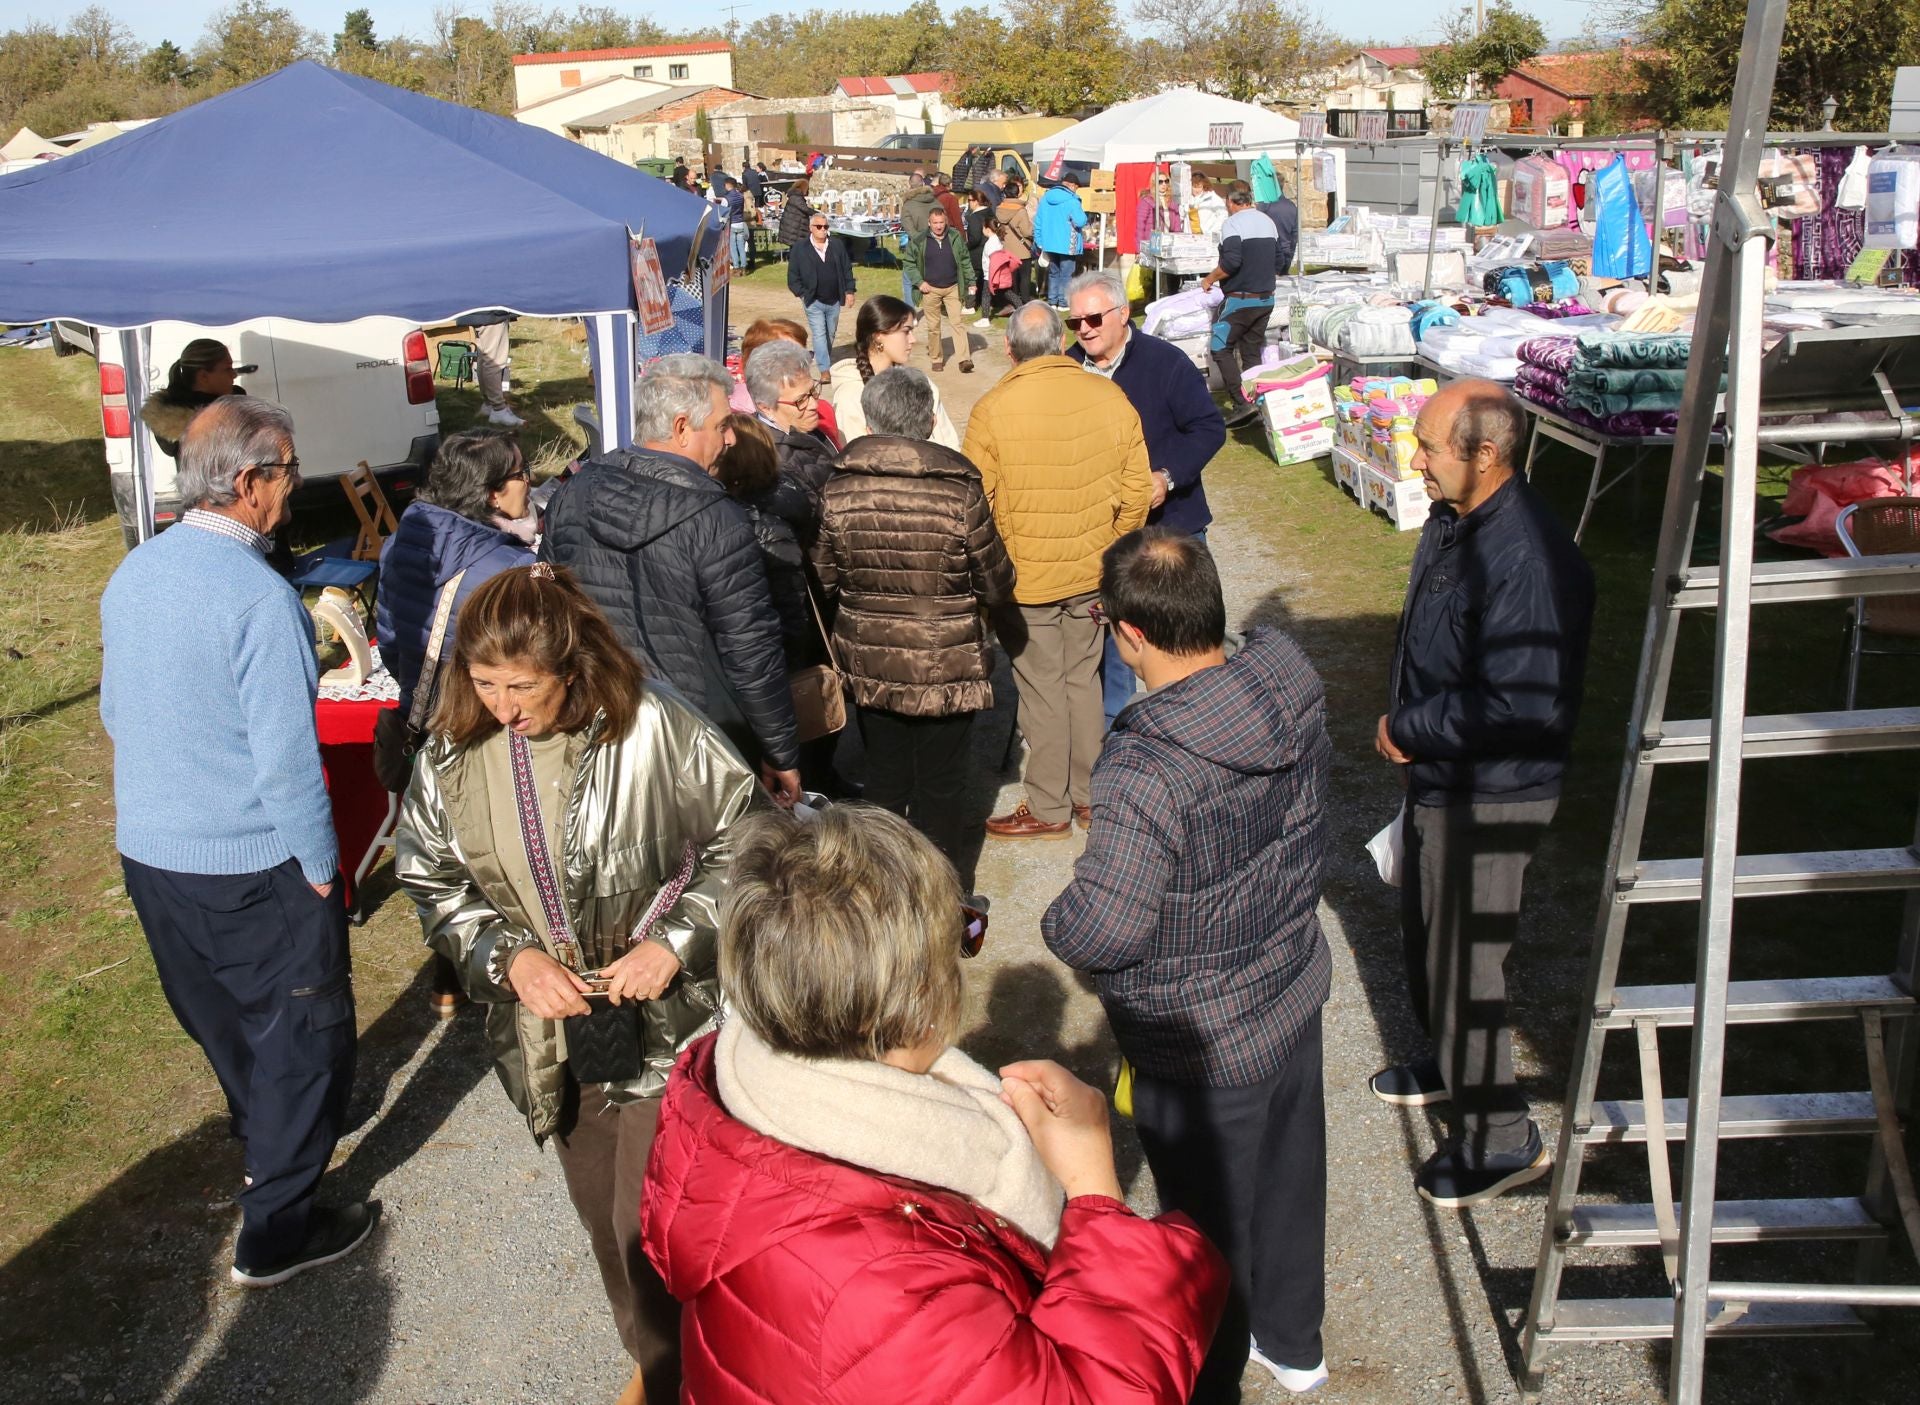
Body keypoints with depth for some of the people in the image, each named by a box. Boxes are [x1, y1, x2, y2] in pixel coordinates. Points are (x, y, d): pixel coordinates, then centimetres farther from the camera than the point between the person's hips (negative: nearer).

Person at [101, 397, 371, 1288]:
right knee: (304, 1032, 8)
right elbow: (285, 755, -23)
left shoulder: (132, 575, 2)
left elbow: (117, 712, 13)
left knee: (219, 1018, 26)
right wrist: (320, 869, -12)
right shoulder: (258, 596, -24)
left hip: (148, 849, 8)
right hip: (250, 868, -8)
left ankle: (266, 1141, 49)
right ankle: (277, 1230, 15)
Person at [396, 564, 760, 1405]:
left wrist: (676, 942, -19)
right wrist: (511, 958, -12)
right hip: (547, 1024, 5)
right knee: (601, 1213, 21)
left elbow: (741, 840, -10)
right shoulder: (454, 753, -7)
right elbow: (433, 883, 3)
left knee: (652, 1222, -1)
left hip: (666, 1019, -4)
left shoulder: (649, 727, -20)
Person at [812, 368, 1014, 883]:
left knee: (884, 779, 19)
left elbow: (825, 582, 1)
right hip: (946, 665, -2)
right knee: (941, 783, 13)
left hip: (868, 662, 3)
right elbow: (998, 586, -7)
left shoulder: (838, 491, -11)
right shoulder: (960, 492, -17)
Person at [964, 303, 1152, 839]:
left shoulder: (992, 411, -16)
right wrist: (1111, 551, 15)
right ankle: (1090, 795, 29)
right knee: (1084, 678, 18)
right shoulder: (1110, 398, -5)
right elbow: (1137, 490, 1)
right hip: (1092, 573, 4)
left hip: (1024, 578, -4)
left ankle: (1049, 809, 19)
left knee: (1042, 690, 7)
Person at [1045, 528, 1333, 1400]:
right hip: (1295, 994, 7)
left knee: (1208, 1227, 16)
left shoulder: (1145, 773, -35)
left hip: (1205, 1047, -7)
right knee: (1289, 1178, 28)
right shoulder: (1295, 693, -11)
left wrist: (1060, 924, -9)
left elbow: (1102, 932, -30)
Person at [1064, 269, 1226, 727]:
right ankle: (1110, 727, 29)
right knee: (1109, 633, 15)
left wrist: (1168, 476, -25)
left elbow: (1210, 427, -12)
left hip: (1169, 522, -4)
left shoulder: (1165, 362, -13)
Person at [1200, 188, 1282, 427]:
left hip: (1241, 299, -8)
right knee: (1252, 351, 12)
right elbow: (1278, 260, 19)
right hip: (1266, 298, 8)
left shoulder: (1232, 222, -10)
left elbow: (1231, 262, -22)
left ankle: (1242, 401, -14)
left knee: (1220, 347, -2)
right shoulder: (1268, 222, 15)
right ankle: (1256, 401, 9)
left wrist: (1210, 279, -8)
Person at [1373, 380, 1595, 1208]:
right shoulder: (1453, 523, 3)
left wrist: (1411, 727, -20)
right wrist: (1403, 724, 3)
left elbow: (1523, 704, -33)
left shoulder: (1526, 558, -29)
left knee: (1463, 960, 2)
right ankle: (1454, 1064, 48)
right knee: (1426, 932, 25)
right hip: (1436, 776, 10)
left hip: (1489, 797, -10)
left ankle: (1501, 1138, 19)